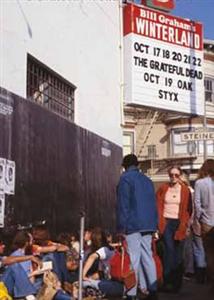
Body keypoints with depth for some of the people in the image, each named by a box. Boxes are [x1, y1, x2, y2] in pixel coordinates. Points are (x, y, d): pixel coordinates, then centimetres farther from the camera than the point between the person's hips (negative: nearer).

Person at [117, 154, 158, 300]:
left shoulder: (125, 178, -3)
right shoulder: (147, 180, 17)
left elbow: (123, 204, -11)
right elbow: (153, 204, 16)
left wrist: (121, 226, -10)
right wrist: (154, 225, 18)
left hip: (133, 224, -6)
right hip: (148, 225, 6)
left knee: (133, 259, -5)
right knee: (148, 257, 10)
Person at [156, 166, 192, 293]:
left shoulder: (185, 190, 3)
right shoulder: (163, 188, 4)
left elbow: (189, 209, 3)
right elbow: (158, 207, 4)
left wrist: (185, 224, -6)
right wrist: (159, 223, -4)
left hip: (179, 224, 0)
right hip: (166, 222, 0)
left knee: (178, 252, 4)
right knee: (169, 249, -10)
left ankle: (177, 281, 17)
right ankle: (167, 280, -2)